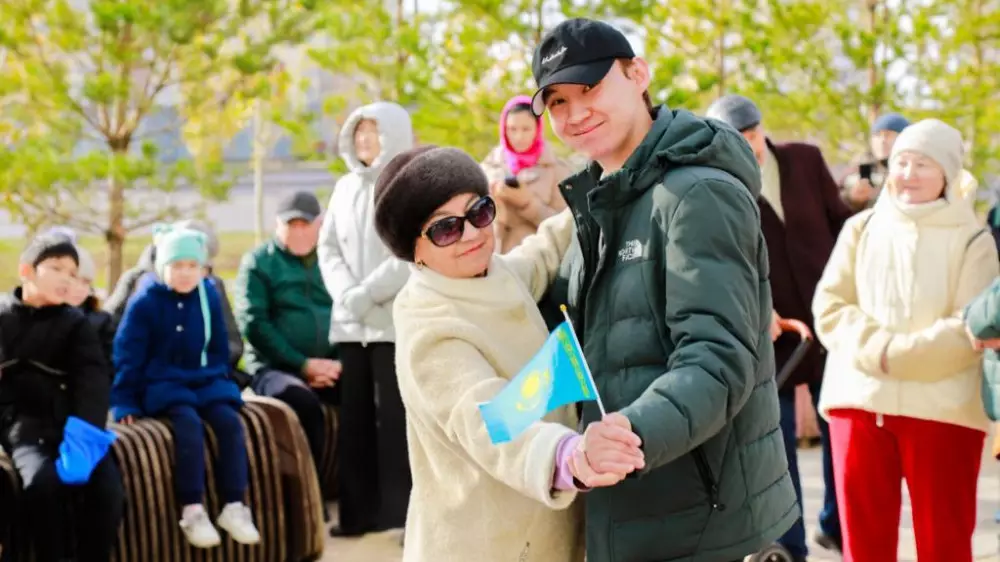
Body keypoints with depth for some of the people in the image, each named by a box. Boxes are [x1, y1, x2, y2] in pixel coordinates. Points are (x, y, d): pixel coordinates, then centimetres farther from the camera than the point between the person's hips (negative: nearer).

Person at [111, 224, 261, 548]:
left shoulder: (209, 296, 6)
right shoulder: (145, 301, -7)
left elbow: (219, 347, 19)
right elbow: (127, 355, -5)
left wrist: (220, 380, 12)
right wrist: (125, 403, -8)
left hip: (205, 380, 4)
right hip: (161, 383, -4)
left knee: (229, 420, -22)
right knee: (189, 422, -32)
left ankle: (234, 507, -17)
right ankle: (192, 510, -29)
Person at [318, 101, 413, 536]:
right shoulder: (346, 187, 16)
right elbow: (328, 246, 13)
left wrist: (366, 294, -16)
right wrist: (344, 293, -5)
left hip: (396, 321, -6)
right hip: (351, 323, 6)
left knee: (395, 418, -5)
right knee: (355, 418, 8)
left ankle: (403, 513, 0)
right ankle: (360, 511, 15)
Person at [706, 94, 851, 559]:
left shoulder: (805, 159, 2)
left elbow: (840, 221, 10)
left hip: (829, 316, 3)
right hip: (766, 329, -3)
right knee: (775, 442, 3)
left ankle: (837, 525, 32)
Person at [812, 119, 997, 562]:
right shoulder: (860, 229, 9)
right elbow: (829, 308, 2)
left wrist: (898, 354, -17)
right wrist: (876, 347, -15)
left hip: (941, 407, -3)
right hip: (858, 399, 3)